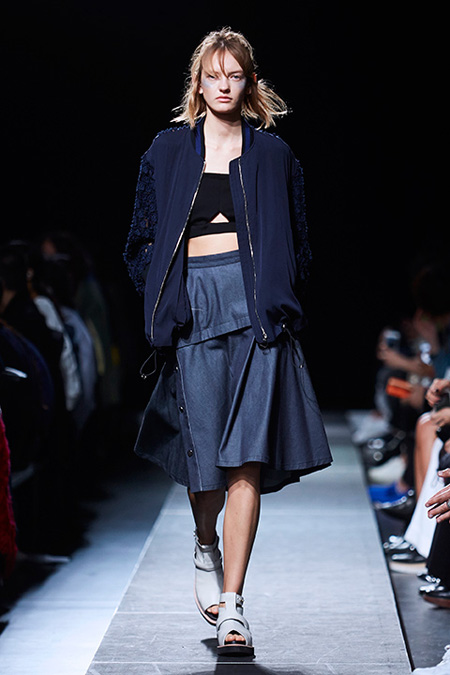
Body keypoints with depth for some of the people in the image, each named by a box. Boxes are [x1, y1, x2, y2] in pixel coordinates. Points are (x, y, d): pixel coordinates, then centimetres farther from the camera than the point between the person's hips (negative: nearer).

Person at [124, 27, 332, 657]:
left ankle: (231, 605, -7)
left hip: (257, 308, 0)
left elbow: (298, 244, 17)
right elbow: (142, 241, 15)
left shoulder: (273, 154, 13)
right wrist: (165, 295, 2)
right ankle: (206, 547, 32)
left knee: (248, 456, -9)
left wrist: (278, 296, 3)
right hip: (195, 306, 1)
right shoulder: (168, 151, 14)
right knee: (205, 451, -1)